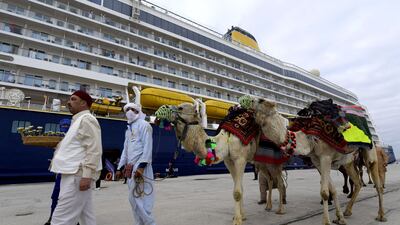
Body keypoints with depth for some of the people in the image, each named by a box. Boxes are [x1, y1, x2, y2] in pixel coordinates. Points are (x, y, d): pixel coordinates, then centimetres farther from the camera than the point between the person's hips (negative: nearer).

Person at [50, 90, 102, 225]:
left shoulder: (87, 119, -11)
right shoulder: (78, 120, 22)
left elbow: (94, 150, -20)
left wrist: (87, 175, -24)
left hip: (78, 175, -10)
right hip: (74, 173, 10)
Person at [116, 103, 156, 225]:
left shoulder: (143, 124, -3)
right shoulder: (128, 129, 22)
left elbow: (148, 146, -12)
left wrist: (141, 165, -20)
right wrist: (120, 167, 20)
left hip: (140, 166, -8)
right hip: (130, 167, 8)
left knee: (140, 198, -9)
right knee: (133, 198, 12)